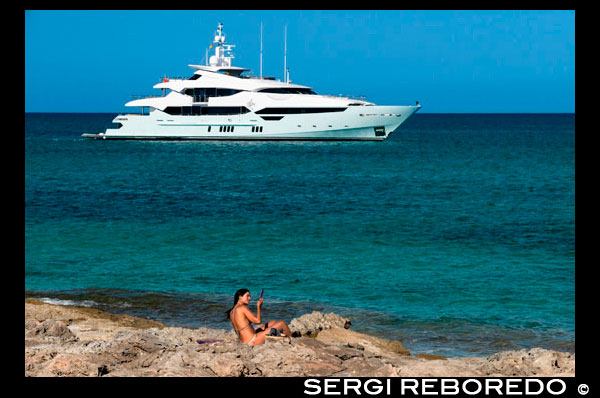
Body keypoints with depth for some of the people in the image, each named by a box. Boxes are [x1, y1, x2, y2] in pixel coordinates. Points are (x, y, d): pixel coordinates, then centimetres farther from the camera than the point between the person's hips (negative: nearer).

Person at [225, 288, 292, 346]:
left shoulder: (232, 312, 10)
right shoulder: (242, 308, -17)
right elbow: (258, 320, -15)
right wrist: (258, 306, -2)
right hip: (252, 341, -9)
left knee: (272, 322, 24)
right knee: (282, 324, 2)